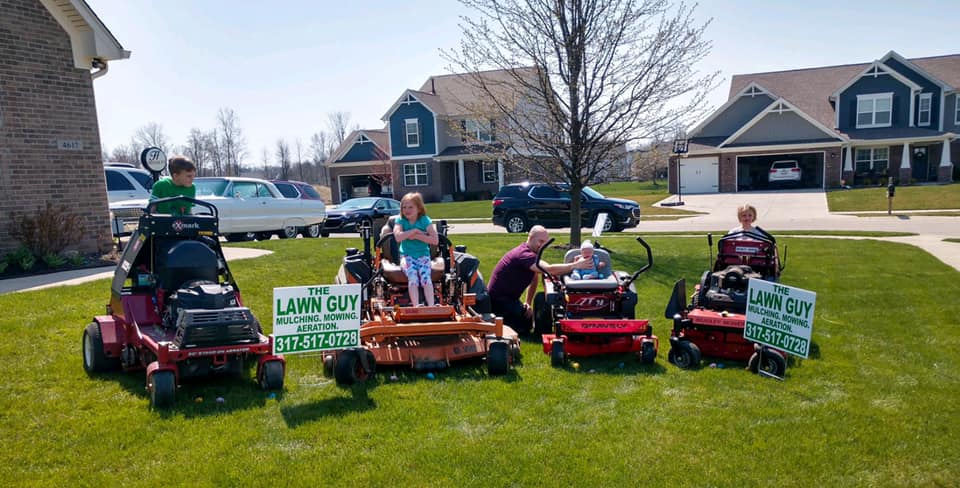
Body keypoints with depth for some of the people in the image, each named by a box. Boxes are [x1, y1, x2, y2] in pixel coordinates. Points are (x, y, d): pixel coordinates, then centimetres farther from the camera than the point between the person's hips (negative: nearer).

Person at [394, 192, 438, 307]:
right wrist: (414, 230, -13)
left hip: (423, 254, 0)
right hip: (407, 255, 0)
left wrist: (417, 236, -14)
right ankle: (416, 306, -35)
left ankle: (431, 306, -34)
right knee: (413, 277, -26)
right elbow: (398, 237, -17)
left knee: (425, 277, -25)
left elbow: (435, 240, -11)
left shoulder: (425, 220, 1)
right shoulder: (400, 221, 3)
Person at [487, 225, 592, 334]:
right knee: (524, 328, -13)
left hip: (509, 298, 10)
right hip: (498, 300, -10)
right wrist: (575, 265, -37)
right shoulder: (524, 254, -27)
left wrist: (527, 303, 2)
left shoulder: (531, 252, 6)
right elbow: (549, 269, -40)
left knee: (528, 322, 14)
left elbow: (534, 278, 11)